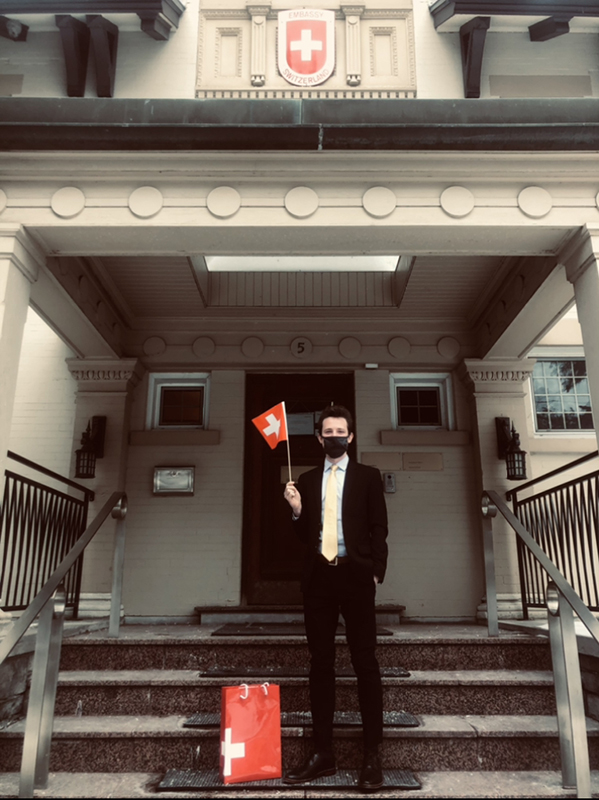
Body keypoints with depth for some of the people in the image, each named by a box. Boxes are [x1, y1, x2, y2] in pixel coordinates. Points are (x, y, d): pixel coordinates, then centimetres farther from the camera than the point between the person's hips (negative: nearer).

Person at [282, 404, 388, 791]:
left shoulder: (368, 476, 5)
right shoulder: (307, 480, 13)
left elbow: (379, 529, 1)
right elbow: (305, 534, 14)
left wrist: (376, 573, -8)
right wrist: (297, 511, -5)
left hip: (355, 574, -3)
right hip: (318, 575, 4)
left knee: (365, 662, 1)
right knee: (321, 662, 8)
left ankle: (373, 755, 9)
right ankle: (323, 751, 17)